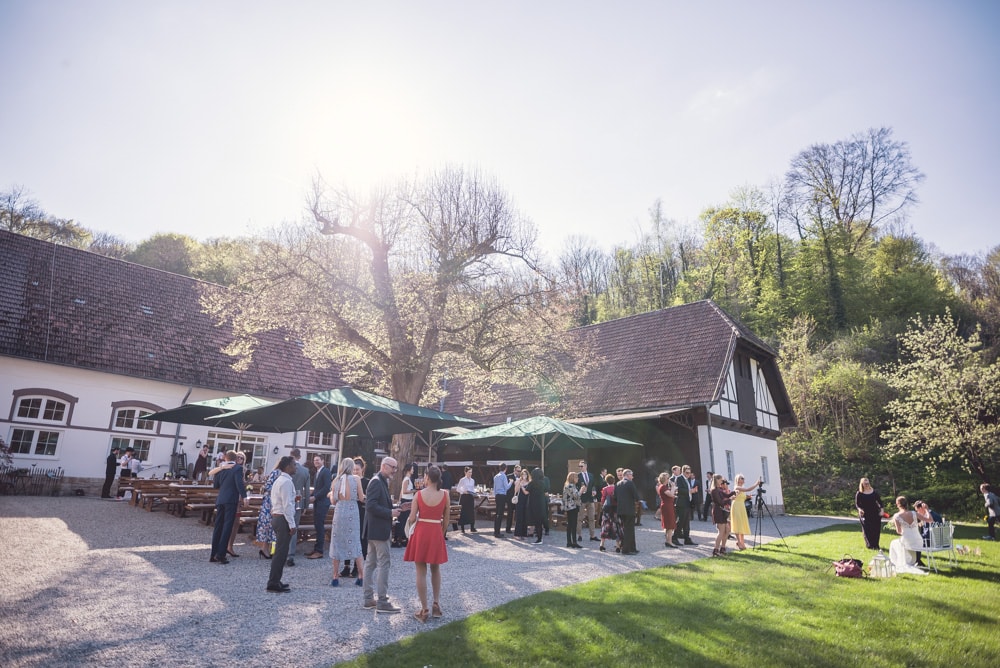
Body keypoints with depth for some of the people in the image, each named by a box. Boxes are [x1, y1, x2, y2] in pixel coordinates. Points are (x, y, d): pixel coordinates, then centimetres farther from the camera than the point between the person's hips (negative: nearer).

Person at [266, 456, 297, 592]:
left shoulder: (279, 480, 15)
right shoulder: (286, 481, -16)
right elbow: (287, 505, -20)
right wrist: (292, 524, -18)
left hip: (276, 517, 10)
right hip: (283, 519, -10)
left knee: (280, 551, 16)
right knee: (281, 552, -3)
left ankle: (274, 581, 24)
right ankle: (273, 584, 3)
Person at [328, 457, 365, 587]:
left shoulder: (336, 480, 3)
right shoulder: (356, 479, -2)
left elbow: (333, 501, 4)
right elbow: (361, 498, -2)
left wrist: (331, 494, 24)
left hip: (339, 511, 1)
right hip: (352, 512, -1)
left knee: (337, 543, 9)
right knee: (354, 543, 8)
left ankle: (335, 577, 12)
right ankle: (361, 576, 9)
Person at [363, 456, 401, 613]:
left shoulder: (381, 482, 14)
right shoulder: (376, 482, -17)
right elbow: (371, 505, -25)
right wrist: (390, 513, -21)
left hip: (374, 529, 10)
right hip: (378, 529, -10)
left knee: (371, 562, 14)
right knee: (384, 562, -6)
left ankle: (369, 598, 22)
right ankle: (382, 602, -1)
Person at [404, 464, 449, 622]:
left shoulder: (419, 494, -8)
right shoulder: (445, 495, -4)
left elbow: (412, 518, -7)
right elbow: (446, 520, 2)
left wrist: (409, 523, 16)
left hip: (421, 533, -2)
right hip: (437, 533, 2)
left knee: (421, 572, 7)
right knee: (435, 569, 22)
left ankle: (424, 610, 10)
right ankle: (436, 603, 22)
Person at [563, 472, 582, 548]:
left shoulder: (567, 486, 17)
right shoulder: (571, 486, -14)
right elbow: (576, 496, -22)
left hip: (568, 508, 10)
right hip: (573, 507, -10)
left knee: (569, 525, 10)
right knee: (573, 525, -8)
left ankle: (569, 542, 12)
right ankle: (574, 542, -9)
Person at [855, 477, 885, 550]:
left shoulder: (874, 492, 5)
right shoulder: (859, 494, -3)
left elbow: (879, 500, 9)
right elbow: (856, 504, -2)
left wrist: (881, 509, -5)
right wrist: (859, 509, -22)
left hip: (875, 513, 3)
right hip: (865, 514, -3)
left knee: (876, 529, 3)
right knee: (867, 530, -1)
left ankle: (876, 545, 16)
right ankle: (870, 545, 12)